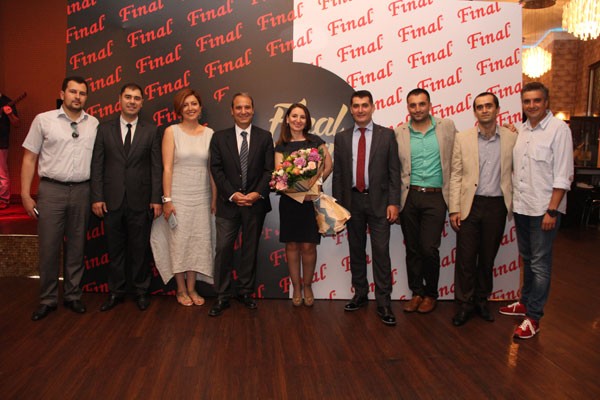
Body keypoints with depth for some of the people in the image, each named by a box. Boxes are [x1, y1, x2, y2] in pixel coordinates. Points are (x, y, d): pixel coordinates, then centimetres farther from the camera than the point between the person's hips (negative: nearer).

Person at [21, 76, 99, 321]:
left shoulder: (94, 125, 6)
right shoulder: (43, 120, 1)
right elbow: (29, 158, 2)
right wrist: (25, 195, -3)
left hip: (82, 191, 2)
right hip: (51, 190, -2)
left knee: (76, 247, 10)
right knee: (49, 247, 3)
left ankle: (73, 295, 23)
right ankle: (47, 300, 18)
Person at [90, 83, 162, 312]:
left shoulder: (151, 132, 4)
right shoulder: (104, 129, 6)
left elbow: (157, 167, 0)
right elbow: (97, 166, 4)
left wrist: (156, 199, -6)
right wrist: (97, 197, -4)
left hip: (140, 201, -1)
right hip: (112, 200, 1)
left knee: (140, 248, 7)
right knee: (115, 248, 10)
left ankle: (141, 291, 22)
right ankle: (116, 291, 24)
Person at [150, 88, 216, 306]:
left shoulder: (209, 133, 6)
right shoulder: (172, 131, -1)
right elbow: (167, 168, -6)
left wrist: (214, 199, 1)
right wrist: (167, 199, -11)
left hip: (202, 197, 3)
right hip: (178, 195, -2)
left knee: (199, 241, 7)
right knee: (178, 242, 4)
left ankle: (192, 289, 21)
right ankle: (181, 290, 19)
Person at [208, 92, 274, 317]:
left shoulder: (265, 137, 5)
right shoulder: (219, 138, 5)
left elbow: (269, 169, -1)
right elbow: (216, 169, -1)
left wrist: (258, 193, -15)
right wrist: (232, 194, -13)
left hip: (255, 203, 1)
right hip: (228, 203, -1)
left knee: (250, 249, 10)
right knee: (223, 250, -3)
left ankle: (245, 292, 24)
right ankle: (222, 297, 8)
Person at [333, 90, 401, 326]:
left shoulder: (386, 135, 2)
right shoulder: (341, 138, 8)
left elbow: (394, 171, -1)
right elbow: (337, 173, 8)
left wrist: (393, 202, -8)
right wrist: (337, 204, 4)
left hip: (378, 201, -2)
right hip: (352, 200, 3)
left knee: (381, 251, -4)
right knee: (356, 251, 11)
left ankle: (384, 303, 4)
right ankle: (360, 295, 25)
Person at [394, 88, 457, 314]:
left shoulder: (447, 127, 3)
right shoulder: (399, 133, 3)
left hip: (435, 196, -1)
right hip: (409, 196, 2)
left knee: (429, 248, -5)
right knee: (412, 249, 9)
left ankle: (431, 293, 17)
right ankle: (417, 292, 26)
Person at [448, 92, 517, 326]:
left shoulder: (512, 138, 2)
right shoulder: (462, 138, 1)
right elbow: (455, 176, 0)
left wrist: (515, 205, 0)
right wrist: (454, 209, -4)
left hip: (497, 205, 1)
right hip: (470, 205, -1)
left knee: (488, 257, 12)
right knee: (465, 257, 3)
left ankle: (481, 300, 29)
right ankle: (465, 304, 17)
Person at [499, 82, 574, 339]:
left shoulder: (558, 129, -10)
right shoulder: (521, 130, 9)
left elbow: (563, 176, -14)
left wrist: (552, 210, -17)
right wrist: (513, 200, 6)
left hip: (544, 209, -6)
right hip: (521, 207, 6)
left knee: (540, 265, 1)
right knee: (527, 260, 18)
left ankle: (533, 317, 10)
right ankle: (525, 302, 33)